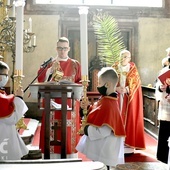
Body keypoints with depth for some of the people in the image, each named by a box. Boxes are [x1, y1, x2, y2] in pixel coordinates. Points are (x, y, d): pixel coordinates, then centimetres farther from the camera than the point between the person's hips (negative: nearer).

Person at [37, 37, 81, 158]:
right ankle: (53, 157, 3)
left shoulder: (75, 64, 9)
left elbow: (80, 83, 7)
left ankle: (70, 158, 8)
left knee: (69, 130, 0)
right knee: (53, 129, -4)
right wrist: (51, 69, -17)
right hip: (52, 102, 0)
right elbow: (40, 79, -3)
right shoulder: (49, 63, 9)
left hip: (70, 102, 0)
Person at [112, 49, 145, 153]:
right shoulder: (114, 68, 7)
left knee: (129, 117, -2)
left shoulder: (133, 69, 4)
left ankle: (128, 142, 3)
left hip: (129, 97, -1)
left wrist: (126, 89, -19)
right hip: (116, 96, 1)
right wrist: (117, 88, -17)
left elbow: (136, 82, -4)